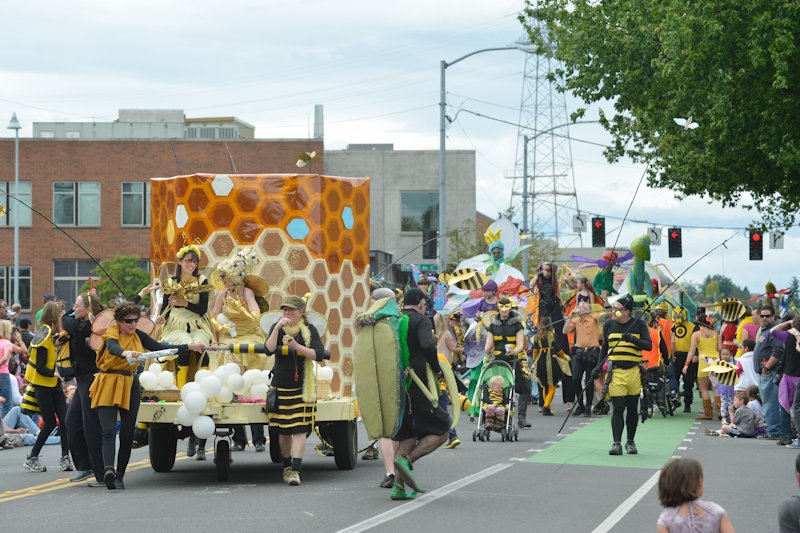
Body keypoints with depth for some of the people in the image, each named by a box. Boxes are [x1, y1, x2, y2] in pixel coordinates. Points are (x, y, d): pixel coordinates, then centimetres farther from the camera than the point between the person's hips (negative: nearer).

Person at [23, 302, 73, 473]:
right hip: (42, 385, -8)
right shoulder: (44, 336, -18)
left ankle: (65, 458, 2)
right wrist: (56, 373, -30)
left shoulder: (55, 334, 9)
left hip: (55, 384, 8)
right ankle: (31, 459, 6)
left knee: (65, 420, -2)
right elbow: (40, 368, -20)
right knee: (50, 423, -5)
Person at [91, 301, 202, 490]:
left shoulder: (138, 336, 9)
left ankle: (119, 476, 10)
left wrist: (189, 347, 11)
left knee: (127, 434, 2)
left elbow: (161, 347, 13)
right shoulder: (111, 334, -7)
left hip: (130, 386, 5)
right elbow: (113, 348, -29)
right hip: (108, 385, -5)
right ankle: (108, 469, -33)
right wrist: (126, 353, -50)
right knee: (108, 430, -17)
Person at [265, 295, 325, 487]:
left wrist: (296, 346, -25)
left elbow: (318, 354, -14)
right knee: (283, 431, 8)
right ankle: (287, 466, 28)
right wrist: (277, 329, -23)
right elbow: (269, 350, -12)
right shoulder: (277, 327, 3)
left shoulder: (309, 330, -3)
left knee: (299, 429, -11)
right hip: (280, 386, 2)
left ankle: (295, 471, -16)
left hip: (302, 388, -2)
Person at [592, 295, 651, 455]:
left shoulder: (639, 325, 2)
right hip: (615, 372, 0)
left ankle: (630, 442, 18)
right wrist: (599, 366, 15)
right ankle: (617, 443, -11)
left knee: (632, 408, 7)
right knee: (618, 408, -8)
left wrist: (633, 339, -18)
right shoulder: (609, 325, 9)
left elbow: (649, 345, -3)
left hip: (634, 371, 0)